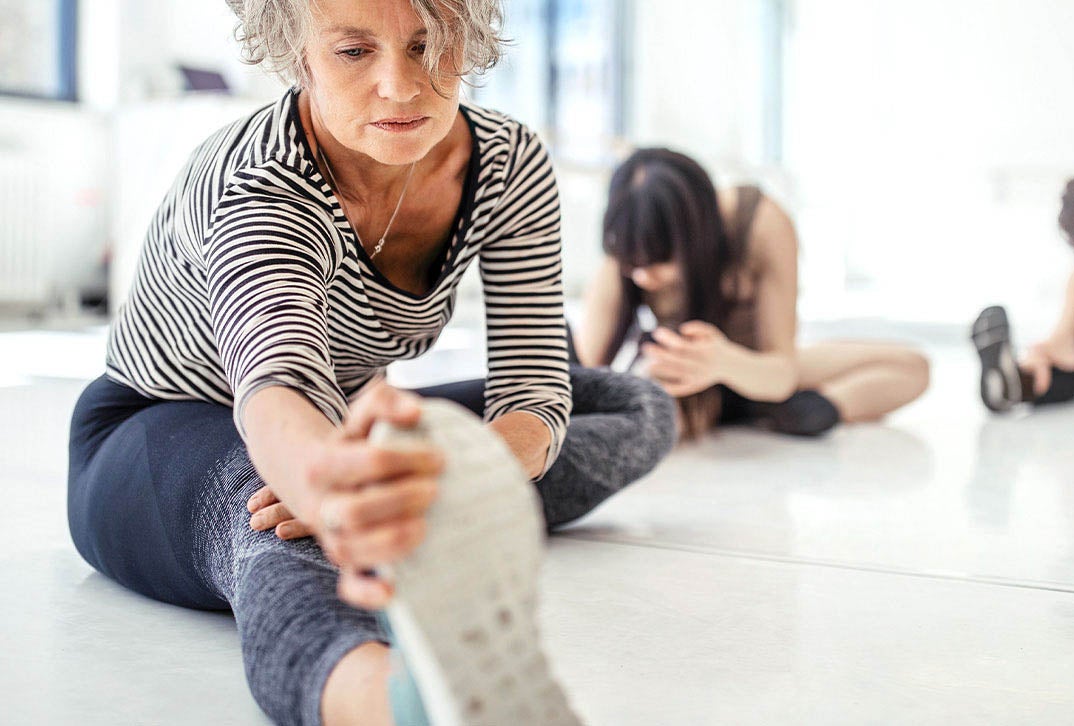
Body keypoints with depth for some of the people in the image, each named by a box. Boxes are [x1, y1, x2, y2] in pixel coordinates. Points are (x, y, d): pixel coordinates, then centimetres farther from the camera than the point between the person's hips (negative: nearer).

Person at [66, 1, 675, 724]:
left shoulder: (512, 164, -15)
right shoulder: (260, 186, -31)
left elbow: (535, 398, -22)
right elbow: (276, 379, -54)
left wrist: (433, 483, -46)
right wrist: (329, 485, -80)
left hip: (345, 428, 7)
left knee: (644, 410, 0)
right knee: (281, 522, -46)